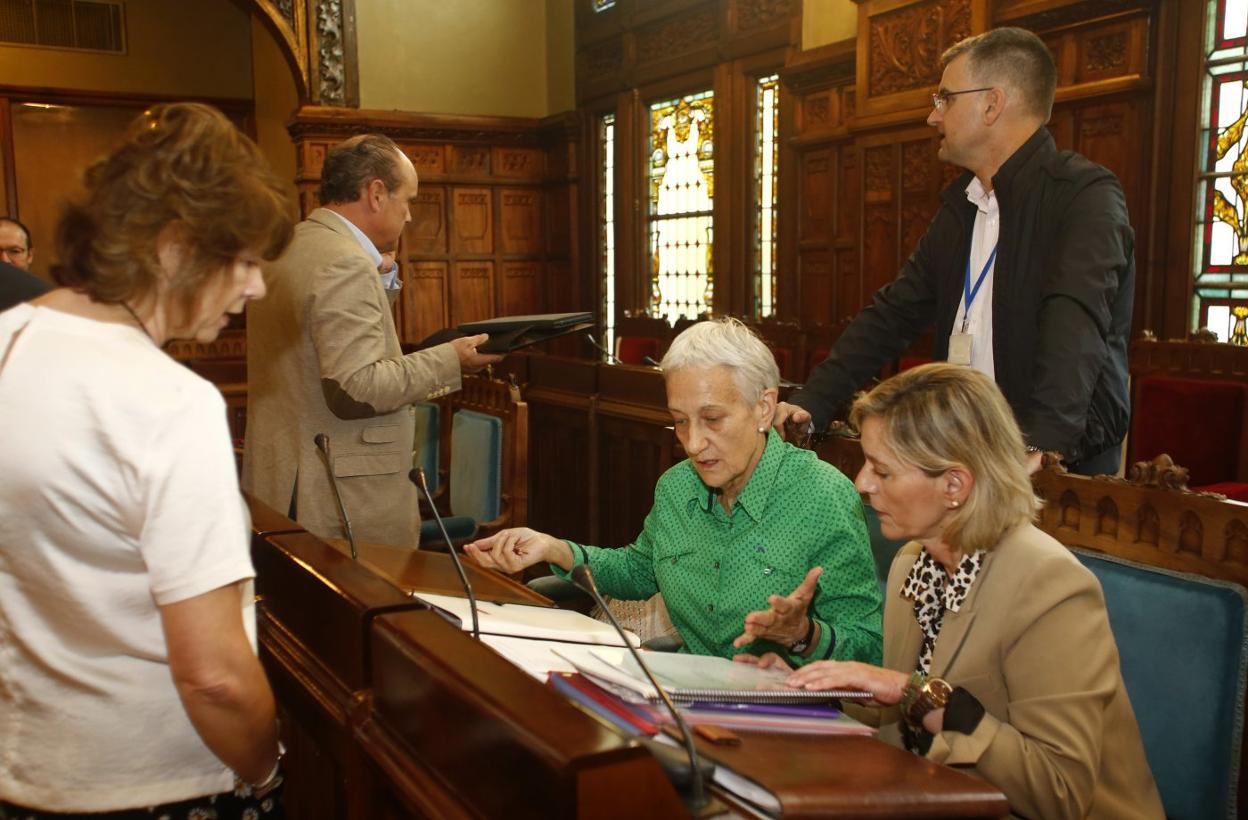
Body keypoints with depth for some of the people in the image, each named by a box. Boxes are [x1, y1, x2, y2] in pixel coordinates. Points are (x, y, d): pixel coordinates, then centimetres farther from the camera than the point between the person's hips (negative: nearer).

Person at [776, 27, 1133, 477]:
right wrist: (811, 402, 3)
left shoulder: (1087, 195, -9)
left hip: (1062, 463, -6)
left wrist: (1040, 443, -37)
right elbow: (892, 312, 13)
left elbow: (1077, 324, -24)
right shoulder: (959, 204, 13)